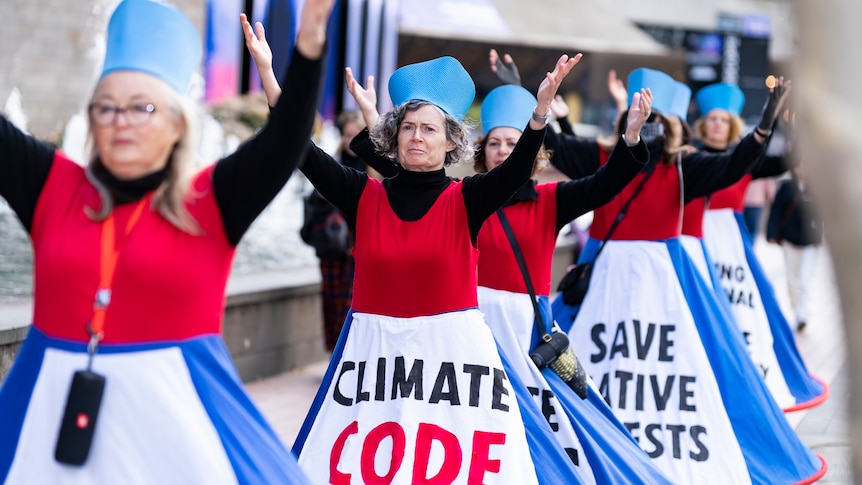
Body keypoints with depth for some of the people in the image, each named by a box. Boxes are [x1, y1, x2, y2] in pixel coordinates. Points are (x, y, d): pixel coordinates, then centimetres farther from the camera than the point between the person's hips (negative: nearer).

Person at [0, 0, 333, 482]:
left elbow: (285, 141, -13)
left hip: (174, 407, -2)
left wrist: (309, 48, -27)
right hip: (56, 405, 2)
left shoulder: (211, 201, -2)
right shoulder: (54, 188, 5)